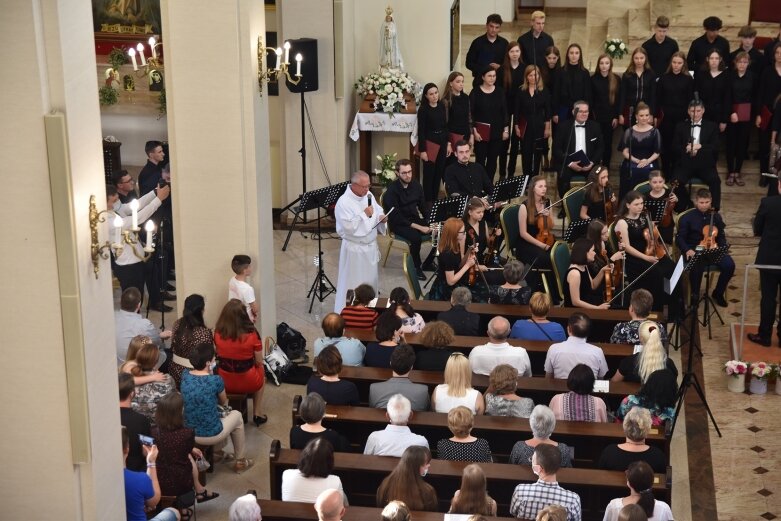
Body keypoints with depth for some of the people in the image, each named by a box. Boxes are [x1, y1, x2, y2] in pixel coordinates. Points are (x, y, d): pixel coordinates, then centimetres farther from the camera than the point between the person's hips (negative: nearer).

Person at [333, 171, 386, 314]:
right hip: (355, 249, -8)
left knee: (371, 280, 19)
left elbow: (378, 210, 15)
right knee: (353, 283, 0)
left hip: (371, 246, 8)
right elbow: (349, 227, -26)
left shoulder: (368, 195, 2)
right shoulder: (344, 203, -21)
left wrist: (381, 217, -7)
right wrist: (365, 215, -22)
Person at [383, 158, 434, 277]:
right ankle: (416, 267, -11)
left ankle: (428, 263, 4)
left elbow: (423, 206, 8)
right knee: (416, 237, -35)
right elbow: (396, 217, -21)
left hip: (415, 219, 6)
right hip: (398, 224, -6)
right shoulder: (392, 190, -18)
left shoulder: (416, 185, 2)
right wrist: (419, 227, -24)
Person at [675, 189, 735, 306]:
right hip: (694, 250, -4)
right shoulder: (687, 218, -2)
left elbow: (722, 237, 14)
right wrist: (687, 250, -23)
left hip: (713, 249, 4)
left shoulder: (716, 216, 9)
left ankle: (718, 293, 1)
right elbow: (680, 238, -3)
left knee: (729, 265, -24)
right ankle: (695, 296, -15)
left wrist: (720, 247, -8)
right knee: (697, 266, -38)